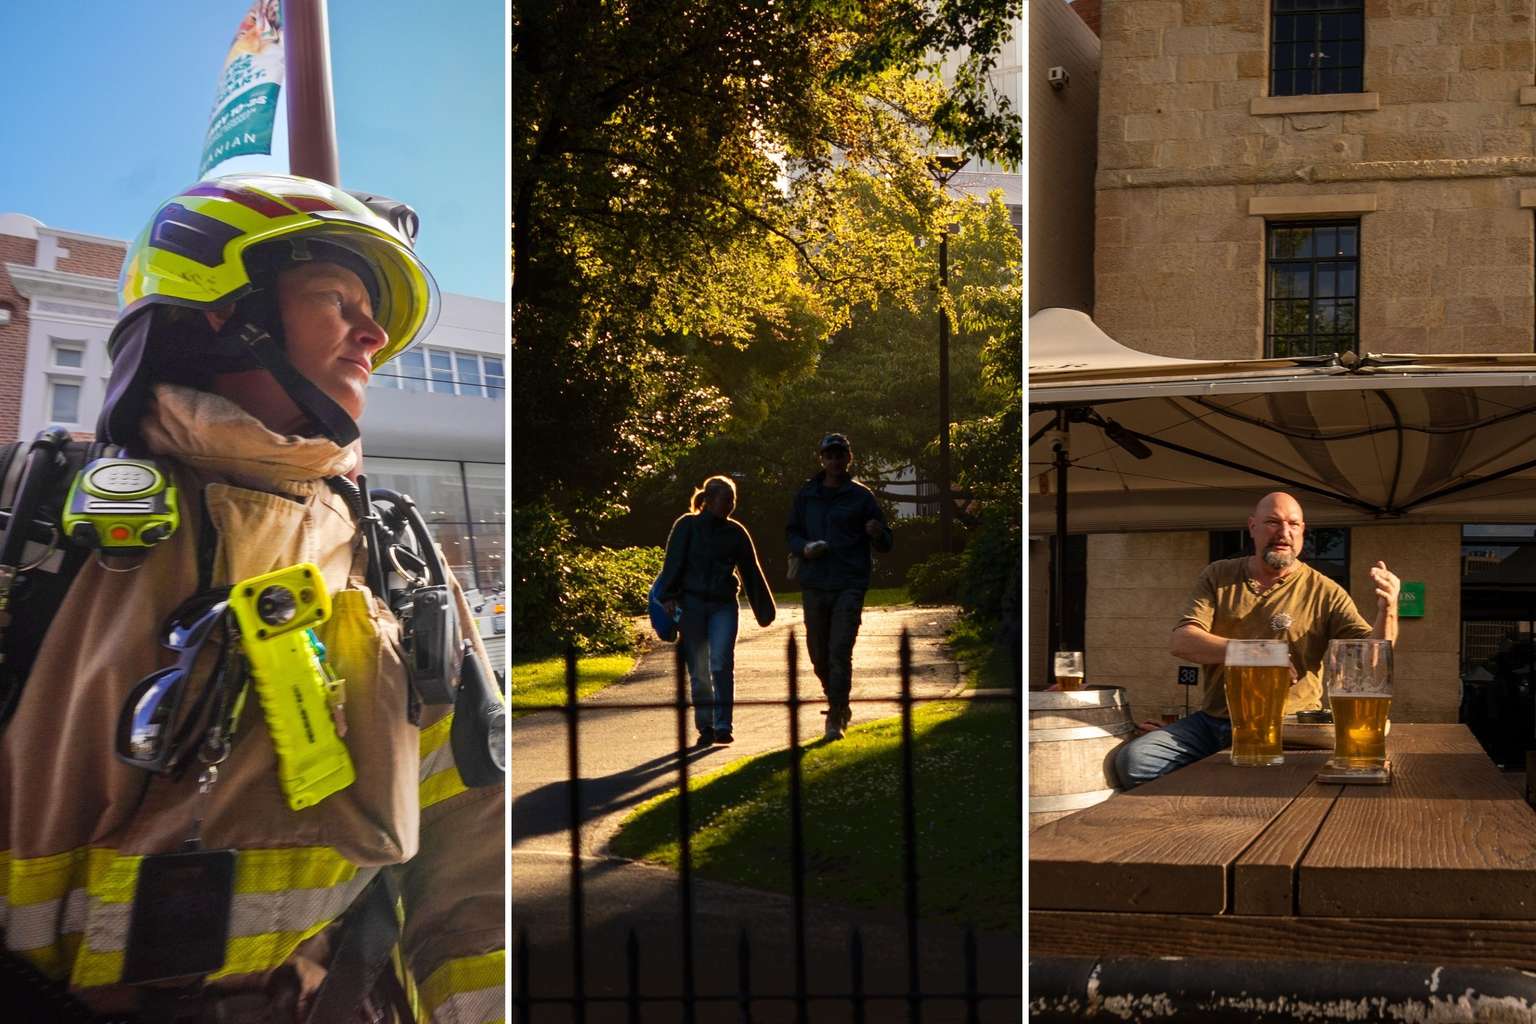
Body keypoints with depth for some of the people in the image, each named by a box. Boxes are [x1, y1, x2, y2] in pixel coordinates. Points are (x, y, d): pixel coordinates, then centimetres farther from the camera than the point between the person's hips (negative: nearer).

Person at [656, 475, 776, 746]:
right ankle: (705, 727, 14)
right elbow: (673, 563, -4)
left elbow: (751, 571, 14)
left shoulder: (735, 532, 10)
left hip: (723, 606, 1)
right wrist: (669, 596, -16)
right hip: (692, 604, -1)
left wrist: (765, 609, 16)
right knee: (699, 670, 3)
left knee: (722, 663, -13)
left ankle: (723, 727, -12)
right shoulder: (687, 526, 1)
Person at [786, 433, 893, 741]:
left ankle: (835, 719, -8)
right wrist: (804, 548, -5)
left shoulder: (861, 496, 3)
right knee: (819, 655, 10)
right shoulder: (806, 495, 10)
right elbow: (790, 533, 17)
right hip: (814, 585, 3)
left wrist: (877, 534, -19)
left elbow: (885, 544, 5)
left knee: (840, 652, -12)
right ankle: (840, 705, 32)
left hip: (850, 585, -3)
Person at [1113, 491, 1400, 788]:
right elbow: (1181, 642, -4)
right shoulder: (1218, 577, 10)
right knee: (1133, 759, -18)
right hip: (1213, 720, 3)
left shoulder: (1324, 592, 3)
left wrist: (1387, 610, -25)